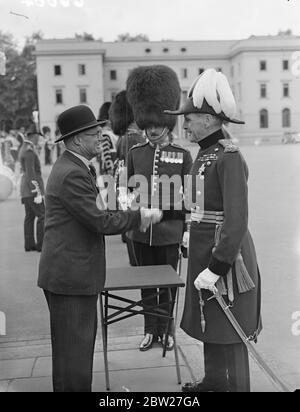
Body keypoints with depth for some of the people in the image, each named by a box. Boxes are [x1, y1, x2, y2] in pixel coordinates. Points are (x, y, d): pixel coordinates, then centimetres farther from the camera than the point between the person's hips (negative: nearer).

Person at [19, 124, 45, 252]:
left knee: (30, 216, 10)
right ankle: (41, 244, -5)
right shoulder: (29, 151, -17)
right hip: (33, 189, -10)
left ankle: (29, 244, 12)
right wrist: (38, 193, -21)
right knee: (42, 216, -6)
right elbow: (30, 174, -22)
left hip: (26, 189, 10)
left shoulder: (23, 149, 15)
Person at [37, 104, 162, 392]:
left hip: (75, 271, 10)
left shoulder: (76, 167, 12)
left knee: (81, 342, 22)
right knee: (74, 348, 2)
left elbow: (94, 213, 15)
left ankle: (74, 387, 37)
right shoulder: (72, 174, -21)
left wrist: (134, 216, 3)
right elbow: (101, 223, -22)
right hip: (69, 274, -10)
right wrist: (140, 216, -9)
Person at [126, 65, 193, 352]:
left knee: (168, 284, 11)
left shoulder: (182, 155, -4)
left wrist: (188, 231, -2)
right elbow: (128, 189, 12)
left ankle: (166, 330, 29)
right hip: (141, 231, 2)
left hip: (170, 232, -2)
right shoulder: (135, 153, 2)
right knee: (146, 284, 14)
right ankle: (150, 330, 30)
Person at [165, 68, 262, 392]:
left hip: (225, 256, -9)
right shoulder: (205, 154, 9)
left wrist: (216, 268, -25)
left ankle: (236, 386, 21)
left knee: (229, 332, 4)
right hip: (205, 253, 9)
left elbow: (236, 221, -24)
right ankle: (214, 381, 40)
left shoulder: (229, 158, -19)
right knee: (209, 322, 22)